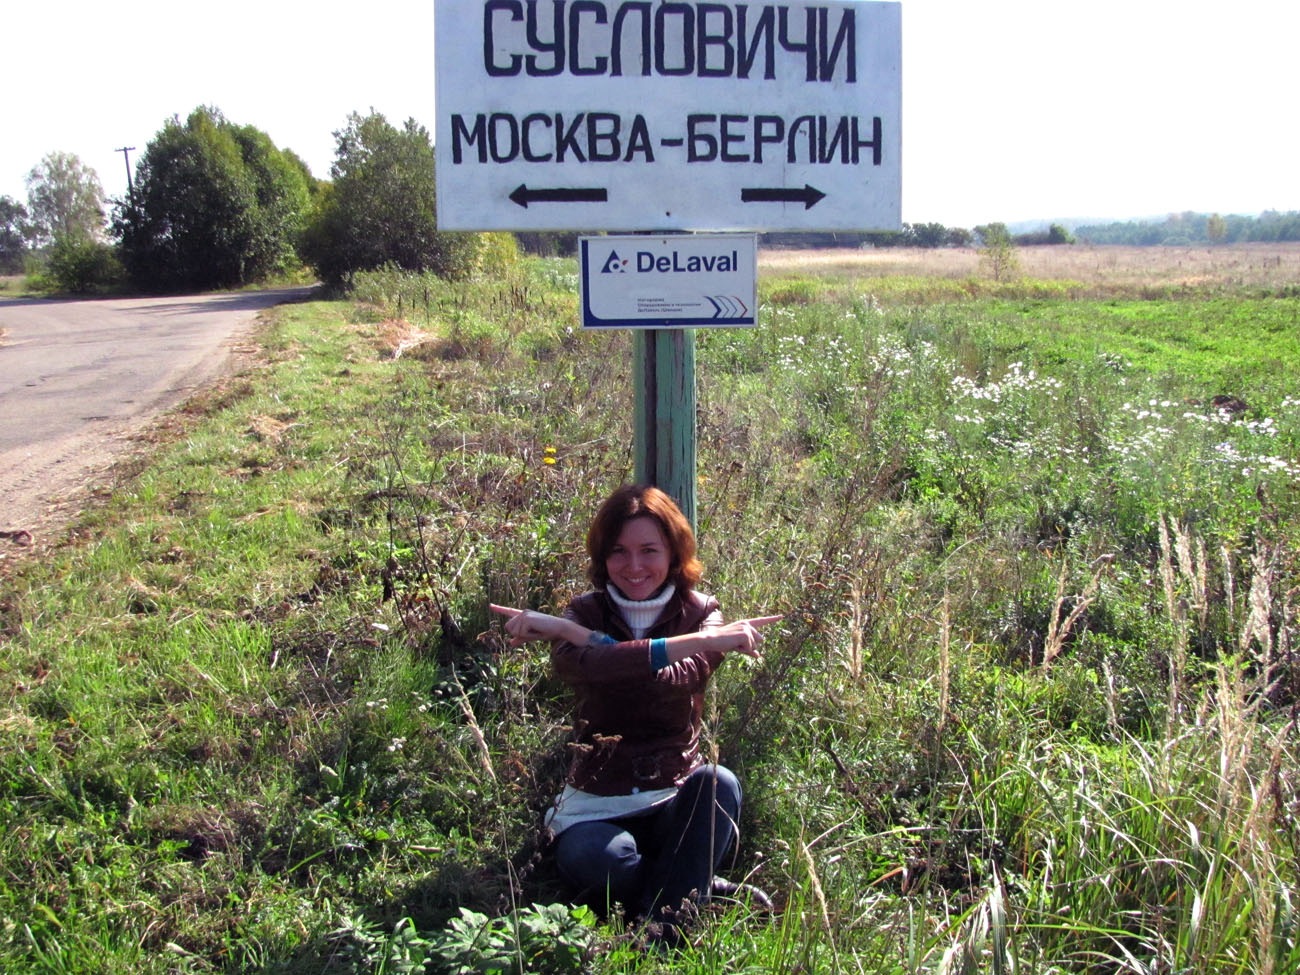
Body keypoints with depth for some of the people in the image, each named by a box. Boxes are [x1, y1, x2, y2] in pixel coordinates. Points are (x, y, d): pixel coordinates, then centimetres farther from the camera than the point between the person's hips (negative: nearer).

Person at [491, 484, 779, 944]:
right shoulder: (585, 612, -1)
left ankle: (663, 925, -18)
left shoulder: (701, 613, -2)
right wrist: (705, 642, -32)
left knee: (717, 783, -32)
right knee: (585, 855, -33)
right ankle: (703, 892, -9)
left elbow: (672, 681, -24)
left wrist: (564, 629, -24)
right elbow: (592, 666, -28)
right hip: (596, 805, 0)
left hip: (677, 800, 1)